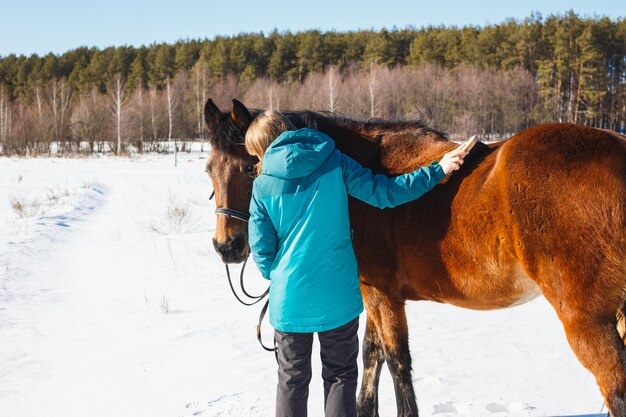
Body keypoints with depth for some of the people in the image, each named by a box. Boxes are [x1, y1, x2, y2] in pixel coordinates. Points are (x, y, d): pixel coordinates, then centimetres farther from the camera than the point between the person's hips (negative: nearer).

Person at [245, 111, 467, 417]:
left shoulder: (263, 185, -6)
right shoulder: (334, 163, -5)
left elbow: (261, 250, -5)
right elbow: (383, 193, -9)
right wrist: (438, 170, -2)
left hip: (290, 300, 0)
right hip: (338, 297, 0)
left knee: (292, 380, 16)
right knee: (341, 376, 16)